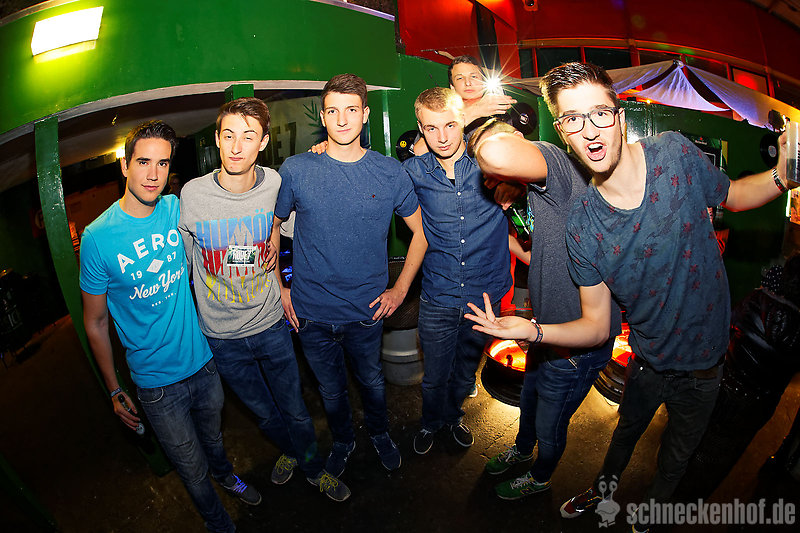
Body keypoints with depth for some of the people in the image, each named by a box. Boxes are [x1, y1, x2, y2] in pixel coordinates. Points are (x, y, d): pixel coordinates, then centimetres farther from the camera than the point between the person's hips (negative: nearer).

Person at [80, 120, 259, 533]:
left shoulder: (176, 209, -8)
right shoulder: (98, 237, -17)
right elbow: (95, 322, -6)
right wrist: (115, 391, -2)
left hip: (202, 360, 3)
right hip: (156, 380, -3)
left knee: (213, 436, 29)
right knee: (193, 468, 15)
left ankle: (226, 474, 60)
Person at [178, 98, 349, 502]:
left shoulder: (276, 185, -12)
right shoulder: (192, 195, -14)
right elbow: (180, 263, 0)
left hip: (271, 325, 0)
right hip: (222, 336, 1)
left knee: (295, 410, 14)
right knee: (264, 413, 21)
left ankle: (313, 467, 44)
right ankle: (289, 450, 53)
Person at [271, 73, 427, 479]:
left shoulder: (390, 173, -7)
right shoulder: (295, 170, -8)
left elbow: (422, 232, 3)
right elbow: (271, 227, 6)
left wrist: (400, 289, -1)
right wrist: (278, 287, 2)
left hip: (368, 311, 0)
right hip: (311, 312, 0)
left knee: (371, 380, 22)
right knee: (331, 389, 21)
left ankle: (380, 434, 52)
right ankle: (343, 440, 50)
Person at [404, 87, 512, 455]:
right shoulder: (415, 172, -7)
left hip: (486, 294, 1)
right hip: (439, 299, -1)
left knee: (467, 370, 23)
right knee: (435, 375, 15)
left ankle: (454, 415, 54)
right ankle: (431, 422, 48)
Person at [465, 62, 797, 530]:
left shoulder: (675, 153, -22)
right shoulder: (582, 227, -22)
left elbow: (734, 195, 0)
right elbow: (596, 326, -14)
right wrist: (532, 330, -31)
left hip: (703, 361, 0)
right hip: (648, 358, 0)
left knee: (678, 454, 24)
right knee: (626, 432, 28)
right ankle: (604, 489, 60)